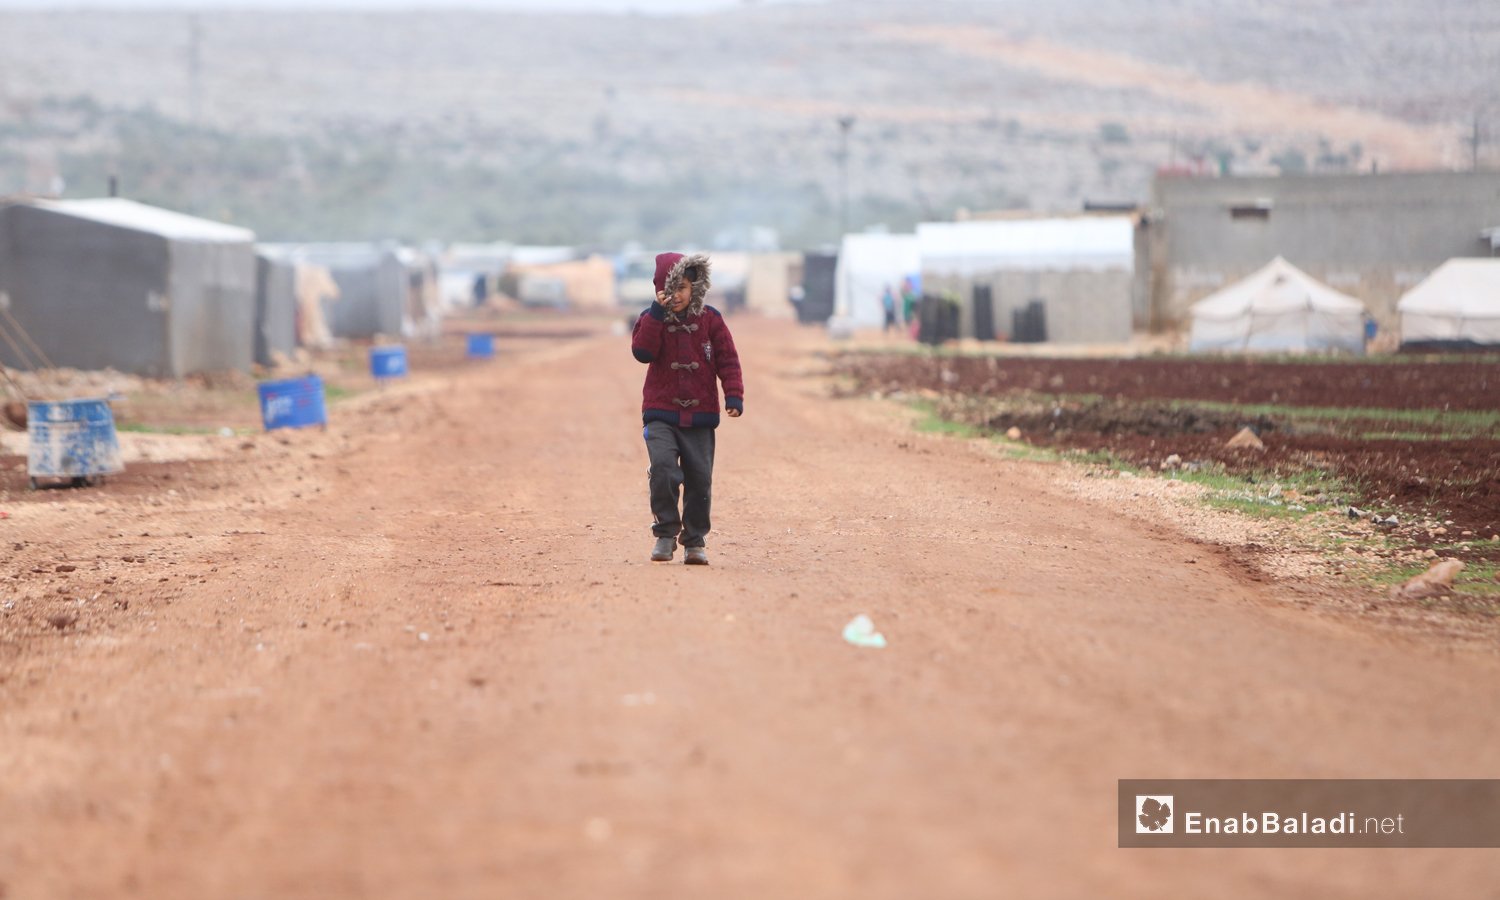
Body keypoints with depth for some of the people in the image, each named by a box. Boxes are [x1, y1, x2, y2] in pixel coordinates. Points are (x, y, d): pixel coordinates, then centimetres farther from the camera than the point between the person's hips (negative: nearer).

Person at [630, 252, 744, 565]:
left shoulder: (710, 320, 2)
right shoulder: (652, 319, 3)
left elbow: (728, 360, 2)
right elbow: (642, 351, -14)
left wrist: (734, 395, -10)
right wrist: (657, 313, -18)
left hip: (700, 416, 1)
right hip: (660, 414, -1)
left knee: (700, 478, 2)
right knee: (662, 468, -20)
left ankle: (694, 541, 14)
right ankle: (665, 533, -4)